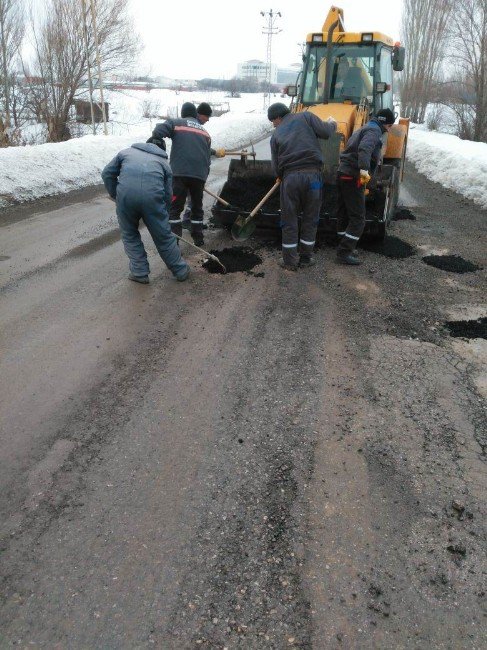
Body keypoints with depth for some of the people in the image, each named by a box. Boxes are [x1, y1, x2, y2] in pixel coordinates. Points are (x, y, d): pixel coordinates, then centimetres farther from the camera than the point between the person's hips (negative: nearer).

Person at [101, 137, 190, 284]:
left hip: (125, 195, 0)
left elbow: (107, 174, 21)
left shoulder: (127, 152, 28)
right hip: (153, 196, 0)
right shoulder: (164, 162, 25)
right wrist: (161, 216, 31)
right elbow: (168, 195, 20)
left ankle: (140, 273, 23)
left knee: (129, 235, 21)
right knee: (164, 237, 15)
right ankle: (180, 271, 29)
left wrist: (115, 196, 30)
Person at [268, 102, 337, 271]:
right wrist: (332, 123, 20)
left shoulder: (276, 135, 13)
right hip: (312, 175, 0)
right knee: (310, 219, 13)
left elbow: (276, 167, 8)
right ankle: (306, 258, 21)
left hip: (289, 177, 0)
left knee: (289, 221, 10)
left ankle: (290, 261, 14)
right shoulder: (306, 116, 10)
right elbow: (326, 132, -1)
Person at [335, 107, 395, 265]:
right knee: (358, 218, -8)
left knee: (344, 215, 15)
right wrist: (364, 168, -41)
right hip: (353, 178, -10)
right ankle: (344, 253, -11)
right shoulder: (374, 131, -8)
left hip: (343, 174, 10)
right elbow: (365, 148, -28)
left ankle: (344, 247, 26)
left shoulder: (363, 129, 23)